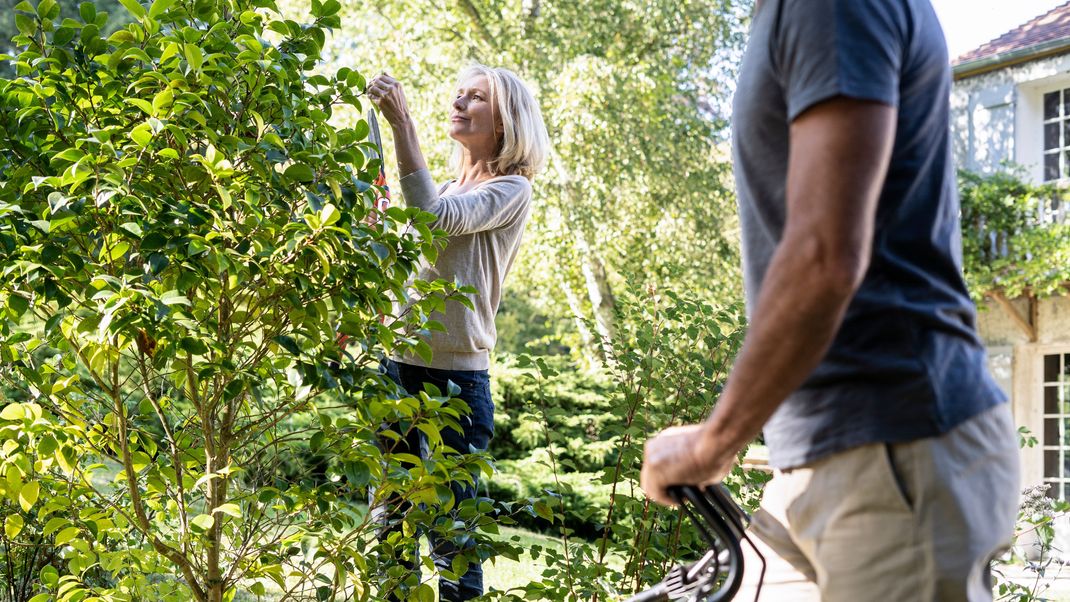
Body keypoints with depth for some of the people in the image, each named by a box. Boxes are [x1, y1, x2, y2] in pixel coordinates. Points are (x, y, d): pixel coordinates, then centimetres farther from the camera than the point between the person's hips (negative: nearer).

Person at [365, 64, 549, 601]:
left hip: (457, 375, -7)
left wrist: (401, 122, -21)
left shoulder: (511, 191, -3)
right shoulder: (446, 189, 18)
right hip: (398, 362, 7)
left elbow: (436, 217, -21)